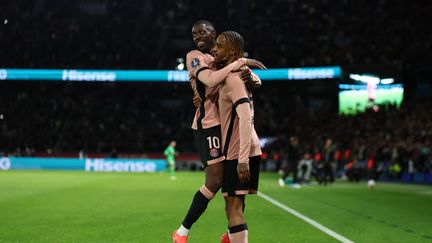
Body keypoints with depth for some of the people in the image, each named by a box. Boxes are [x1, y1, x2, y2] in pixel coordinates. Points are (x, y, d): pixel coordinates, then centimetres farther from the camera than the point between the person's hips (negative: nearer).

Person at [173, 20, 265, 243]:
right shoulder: (195, 56, -6)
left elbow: (258, 81, 10)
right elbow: (210, 80, -26)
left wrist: (250, 77, -15)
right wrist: (241, 62, -25)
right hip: (209, 126, -7)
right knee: (215, 180, -12)